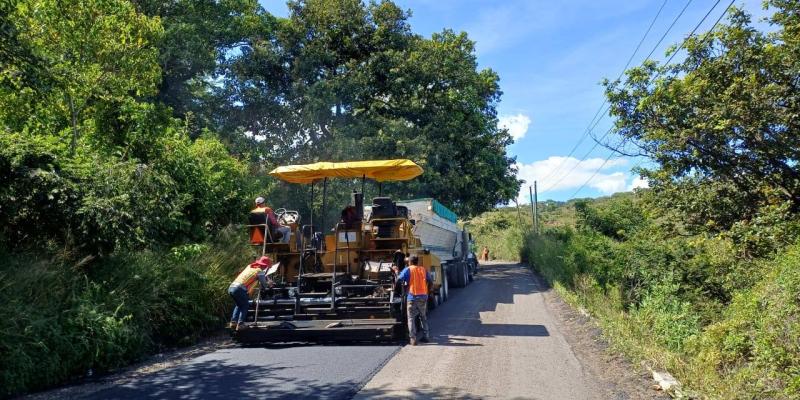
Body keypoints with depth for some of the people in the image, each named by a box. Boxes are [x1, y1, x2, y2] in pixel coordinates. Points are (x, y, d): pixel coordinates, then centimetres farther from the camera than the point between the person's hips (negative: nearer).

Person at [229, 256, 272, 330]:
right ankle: (239, 325, 2)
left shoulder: (249, 266, 20)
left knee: (239, 305, 27)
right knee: (245, 306, 12)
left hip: (231, 287, 7)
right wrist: (268, 284, 29)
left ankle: (233, 322, 19)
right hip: (239, 289, -7)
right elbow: (263, 286, 5)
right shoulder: (260, 272, 2)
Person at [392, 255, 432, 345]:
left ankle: (413, 339, -6)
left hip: (412, 297, -4)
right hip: (423, 297, 4)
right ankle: (425, 337, 21)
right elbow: (430, 281, 11)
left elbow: (399, 279, -6)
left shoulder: (408, 270, -2)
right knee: (423, 317, 19)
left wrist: (396, 271, 9)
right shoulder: (424, 270, 9)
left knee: (411, 318, 2)